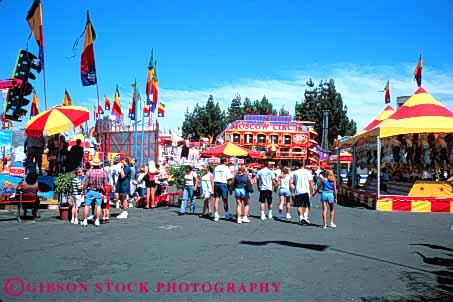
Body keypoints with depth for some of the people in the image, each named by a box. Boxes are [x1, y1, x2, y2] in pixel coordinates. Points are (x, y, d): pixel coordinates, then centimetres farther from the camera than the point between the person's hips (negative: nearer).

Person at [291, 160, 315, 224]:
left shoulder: (295, 172, 4)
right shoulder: (307, 172, 0)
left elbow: (292, 183, 4)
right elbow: (311, 182, -3)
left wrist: (292, 192, 10)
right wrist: (312, 190, 6)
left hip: (297, 192, 1)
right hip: (306, 191, -1)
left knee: (299, 206, 10)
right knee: (306, 205, 7)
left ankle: (301, 218, 8)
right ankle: (305, 217, -10)